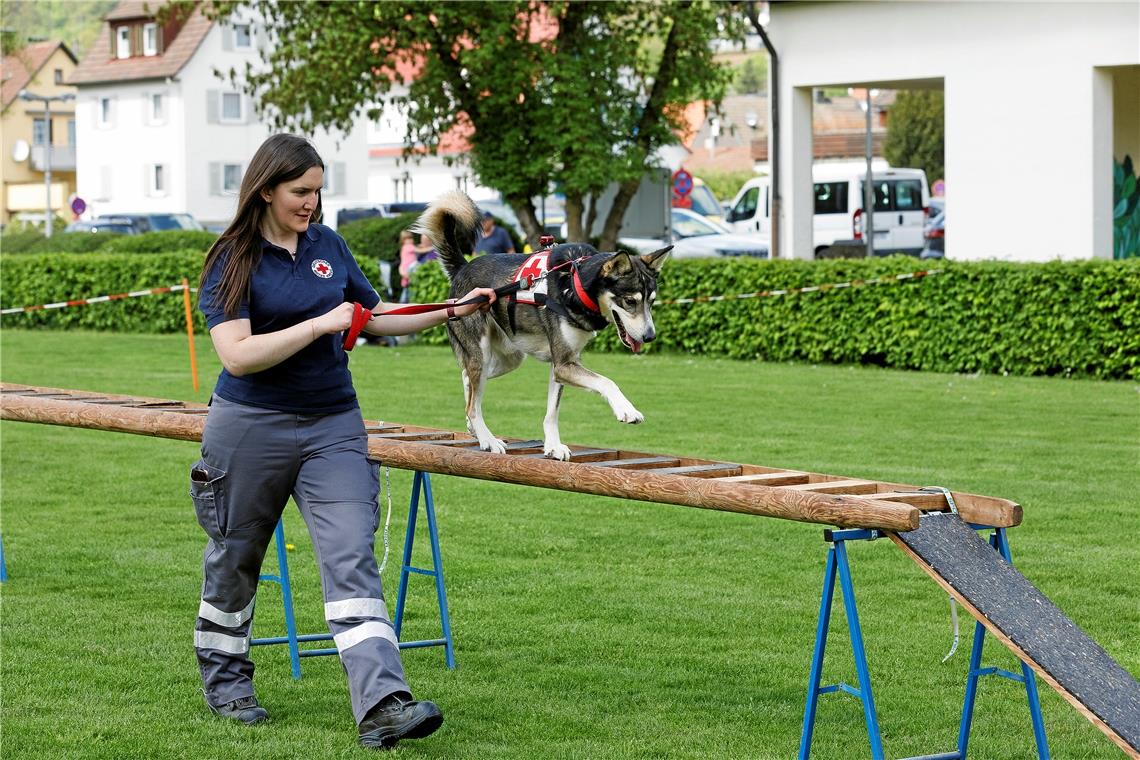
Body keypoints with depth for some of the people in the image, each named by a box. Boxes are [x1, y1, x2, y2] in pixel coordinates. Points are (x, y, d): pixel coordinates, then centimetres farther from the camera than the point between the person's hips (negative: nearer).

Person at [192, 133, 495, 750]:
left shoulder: (328, 246, 8)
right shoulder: (232, 261, -8)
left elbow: (375, 318, 19)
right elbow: (237, 355, -18)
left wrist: (450, 312, 9)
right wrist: (321, 325, -19)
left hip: (333, 426, 3)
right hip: (252, 427, -3)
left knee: (352, 558, -12)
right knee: (235, 560, 13)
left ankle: (382, 705, -23)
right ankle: (224, 680, 35)